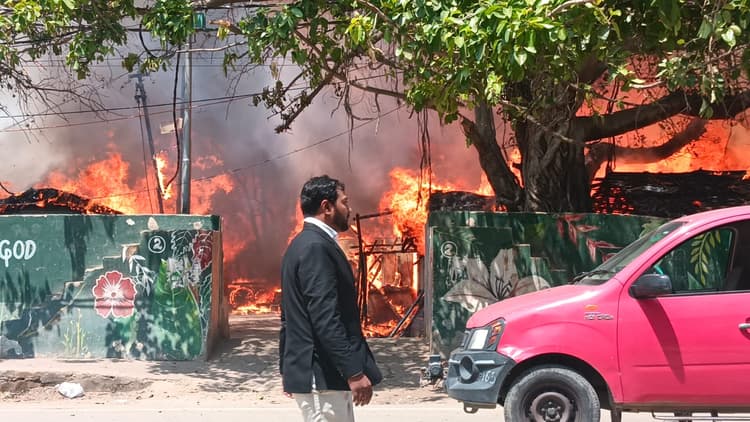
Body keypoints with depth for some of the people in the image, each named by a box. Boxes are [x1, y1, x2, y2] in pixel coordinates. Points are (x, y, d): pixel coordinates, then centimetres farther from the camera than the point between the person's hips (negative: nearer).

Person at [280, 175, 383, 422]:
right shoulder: (316, 246, -16)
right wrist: (354, 372, -24)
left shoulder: (303, 244, 16)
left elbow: (293, 314, 22)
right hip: (322, 376, -10)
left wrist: (288, 369, 27)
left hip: (309, 370, 10)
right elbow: (326, 319, -24)